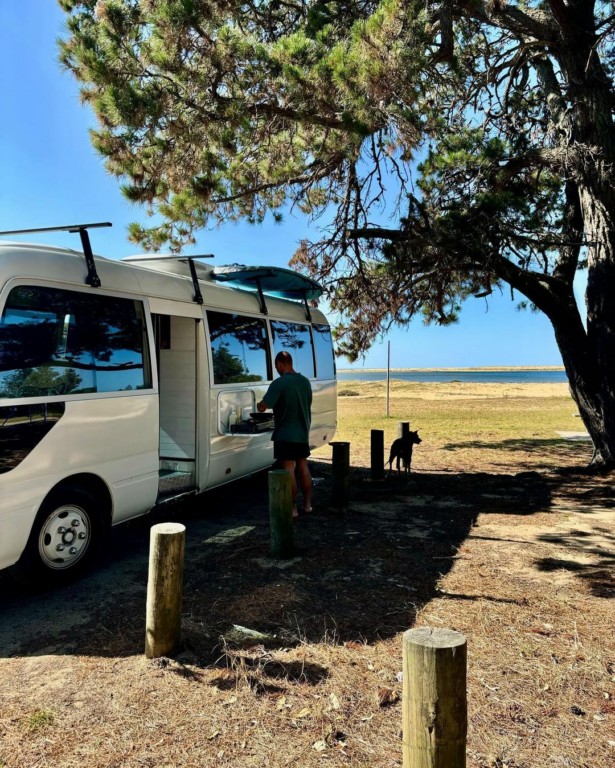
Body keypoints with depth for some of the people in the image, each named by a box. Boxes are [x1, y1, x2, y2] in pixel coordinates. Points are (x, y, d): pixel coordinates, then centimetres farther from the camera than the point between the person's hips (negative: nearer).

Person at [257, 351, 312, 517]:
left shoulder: (279, 383, -17)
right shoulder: (305, 381, 5)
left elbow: (262, 407, -17)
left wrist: (259, 405, 6)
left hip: (285, 435, -7)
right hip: (303, 433, 7)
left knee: (288, 469, -2)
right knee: (303, 466, 16)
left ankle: (292, 508, 1)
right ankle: (307, 504, 23)